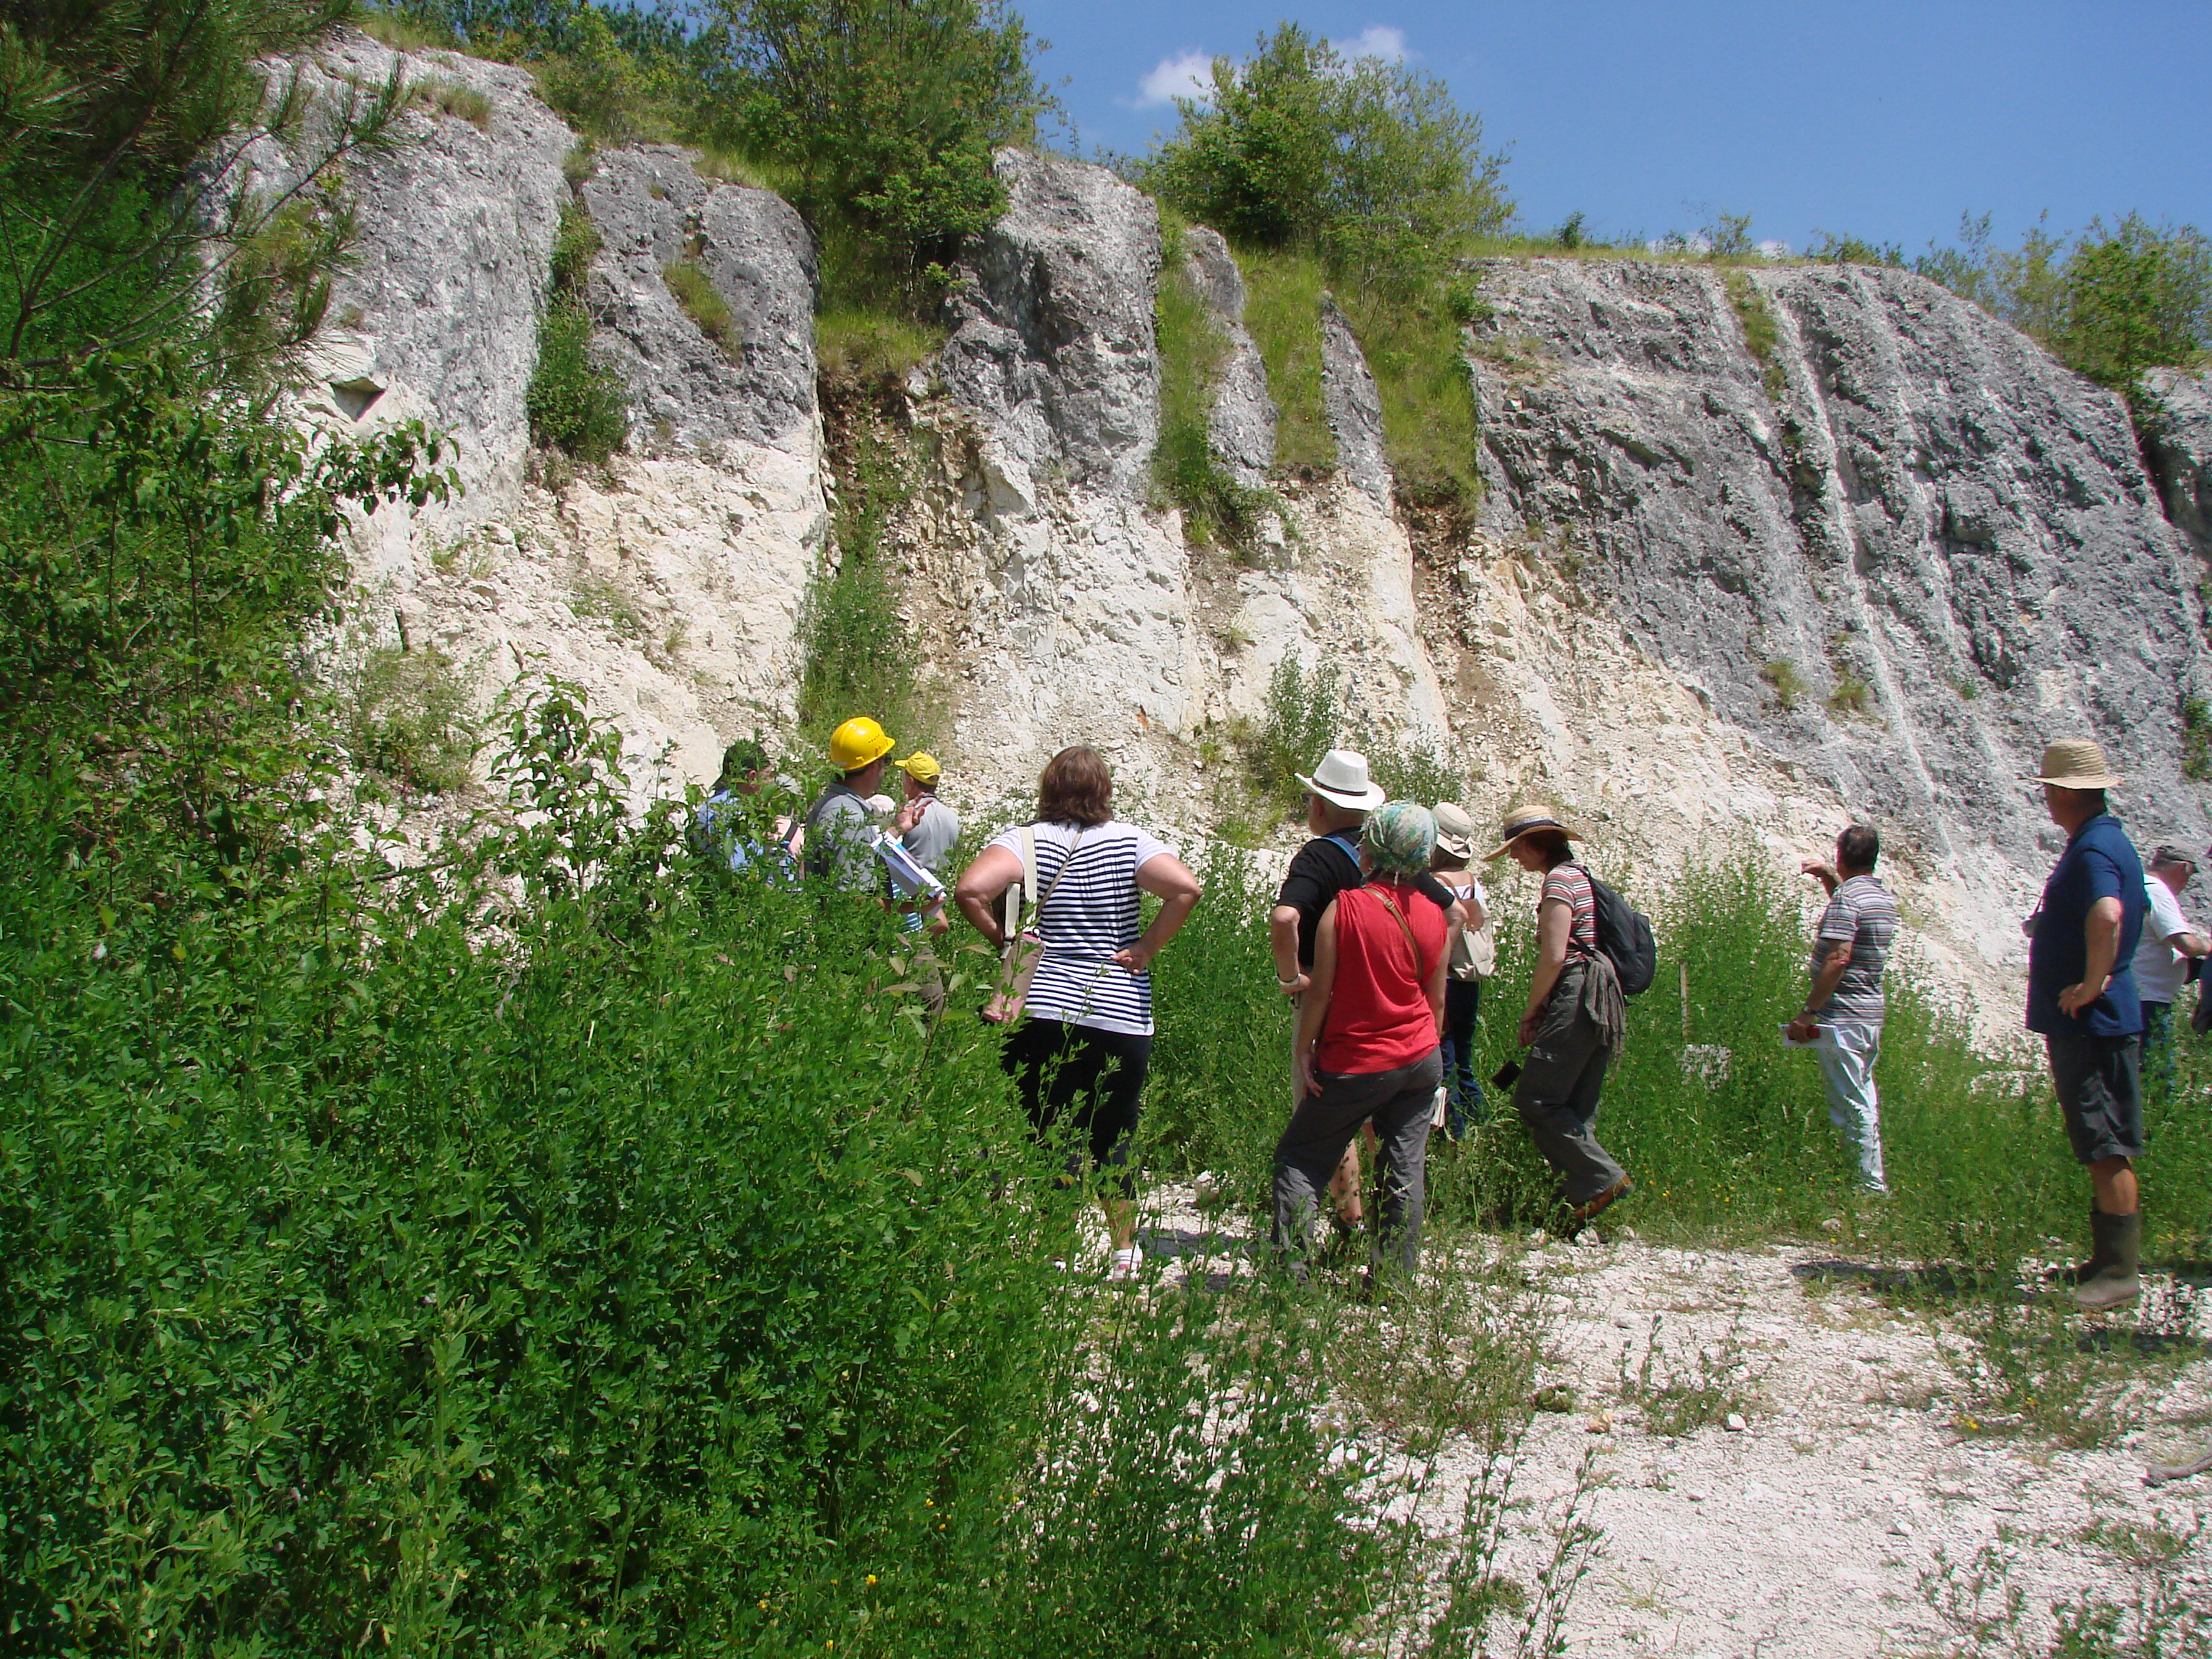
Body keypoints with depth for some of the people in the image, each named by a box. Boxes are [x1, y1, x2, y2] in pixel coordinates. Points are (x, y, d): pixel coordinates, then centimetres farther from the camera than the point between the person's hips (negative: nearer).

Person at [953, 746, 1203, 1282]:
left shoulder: (1030, 841, -3)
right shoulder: (1129, 842, 1)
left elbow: (970, 889, -18)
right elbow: (1186, 888, -13)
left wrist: (1002, 940, -4)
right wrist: (1146, 949, -4)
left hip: (1042, 1013, -2)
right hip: (1122, 1016, 2)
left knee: (1050, 1137, 5)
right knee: (1115, 1137, 15)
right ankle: (1125, 1252, 24)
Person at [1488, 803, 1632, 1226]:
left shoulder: (1559, 880, -8)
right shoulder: (1581, 876, 21)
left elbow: (1553, 957, -15)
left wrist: (1530, 1012, -4)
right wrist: (1541, 1010, 13)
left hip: (1575, 997, -10)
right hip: (1602, 1001, 10)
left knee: (1534, 1099, -9)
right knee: (1576, 1109, 10)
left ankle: (1602, 1180, -12)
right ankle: (1582, 1191, 8)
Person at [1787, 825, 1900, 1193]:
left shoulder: (1846, 897, -15)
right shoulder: (1883, 897, 13)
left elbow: (1838, 959, -23)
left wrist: (1805, 1014, -21)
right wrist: (1830, 877, 30)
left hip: (1842, 1017, -10)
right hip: (1872, 1011, 10)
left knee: (1851, 1106, -5)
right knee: (1864, 1101, 16)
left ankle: (1868, 1184, -4)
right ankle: (1874, 1180, 22)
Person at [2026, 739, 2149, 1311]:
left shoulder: (2094, 850, -18)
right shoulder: (2106, 841, 15)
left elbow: (2107, 916, -39)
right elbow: (2137, 912, 32)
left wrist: (2093, 983, -26)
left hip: (2093, 1023, -11)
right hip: (2083, 1024, 11)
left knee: (2107, 1150, -6)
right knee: (2101, 1149, 15)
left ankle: (2120, 1272, -2)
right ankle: (2109, 1259, 23)